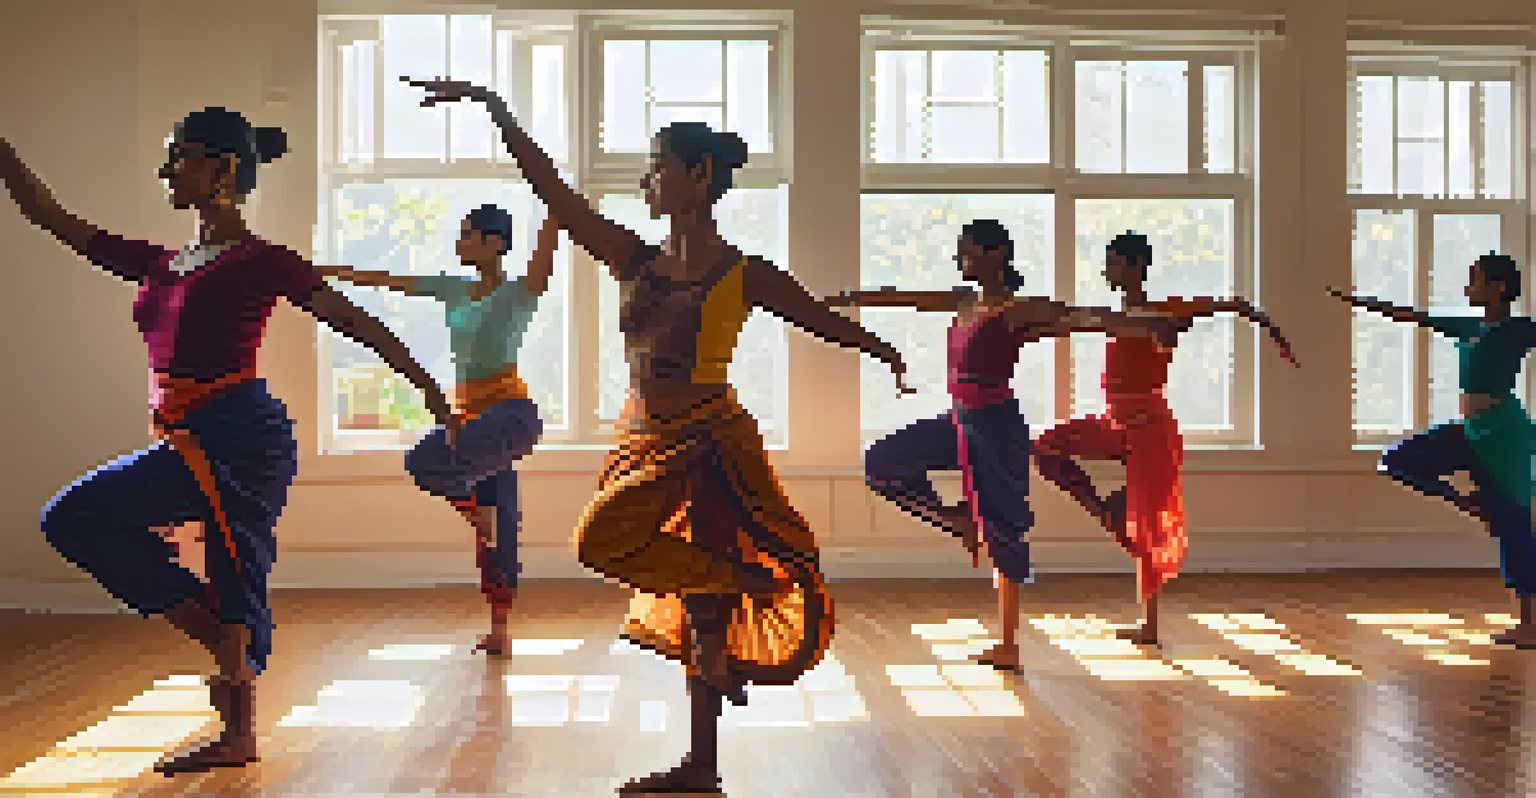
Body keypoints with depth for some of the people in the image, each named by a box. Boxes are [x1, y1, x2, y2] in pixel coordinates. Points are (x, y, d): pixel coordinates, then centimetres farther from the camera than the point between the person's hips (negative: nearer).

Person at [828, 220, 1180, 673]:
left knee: (1003, 534, 0)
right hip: (961, 422, 8)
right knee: (882, 465, 7)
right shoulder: (966, 302, 10)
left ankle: (1009, 646, 12)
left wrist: (1145, 327, -35)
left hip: (996, 425, -8)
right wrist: (851, 299, 29)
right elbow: (907, 299, 21)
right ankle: (962, 523, 14)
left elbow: (1080, 318, -23)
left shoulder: (1017, 310, -14)